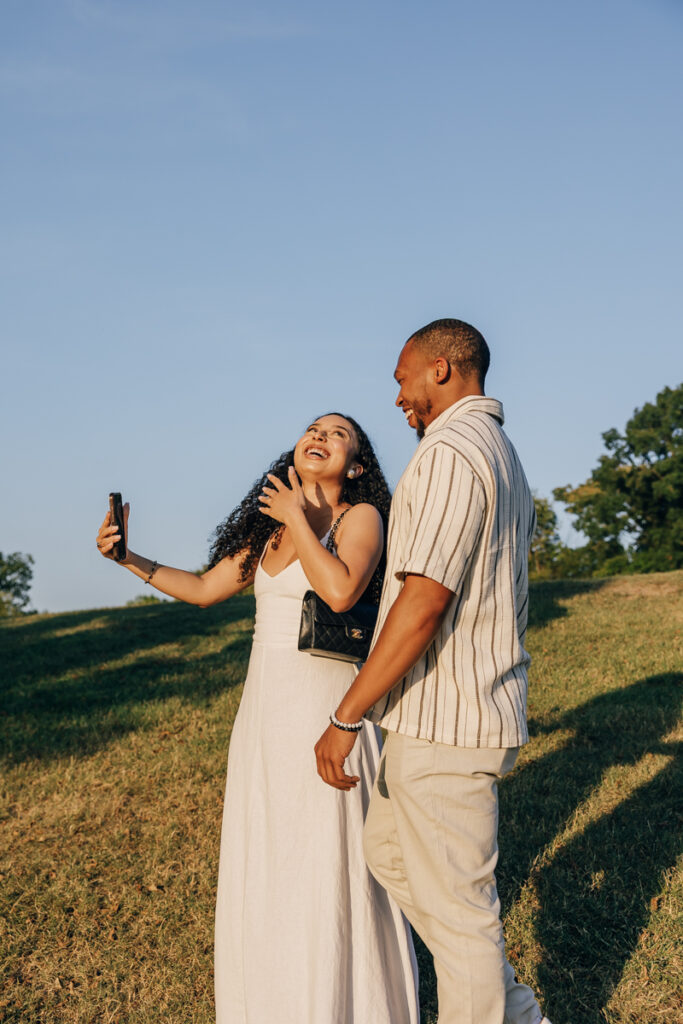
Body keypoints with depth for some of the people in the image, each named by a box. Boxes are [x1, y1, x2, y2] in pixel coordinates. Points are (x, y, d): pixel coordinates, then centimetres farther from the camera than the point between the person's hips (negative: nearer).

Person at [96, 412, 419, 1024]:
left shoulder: (361, 516, -8)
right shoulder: (270, 529, 11)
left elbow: (341, 591, -26)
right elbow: (204, 589, 18)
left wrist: (298, 518, -16)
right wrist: (129, 559, 9)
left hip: (326, 711, -7)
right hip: (265, 714, 7)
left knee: (330, 868, 2)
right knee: (264, 866, 15)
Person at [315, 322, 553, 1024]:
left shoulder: (451, 449, -17)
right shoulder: (504, 459, 16)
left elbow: (424, 602, -25)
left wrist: (345, 719, -20)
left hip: (444, 724, -11)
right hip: (476, 708, 11)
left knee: (454, 907, 2)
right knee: (390, 856, 23)